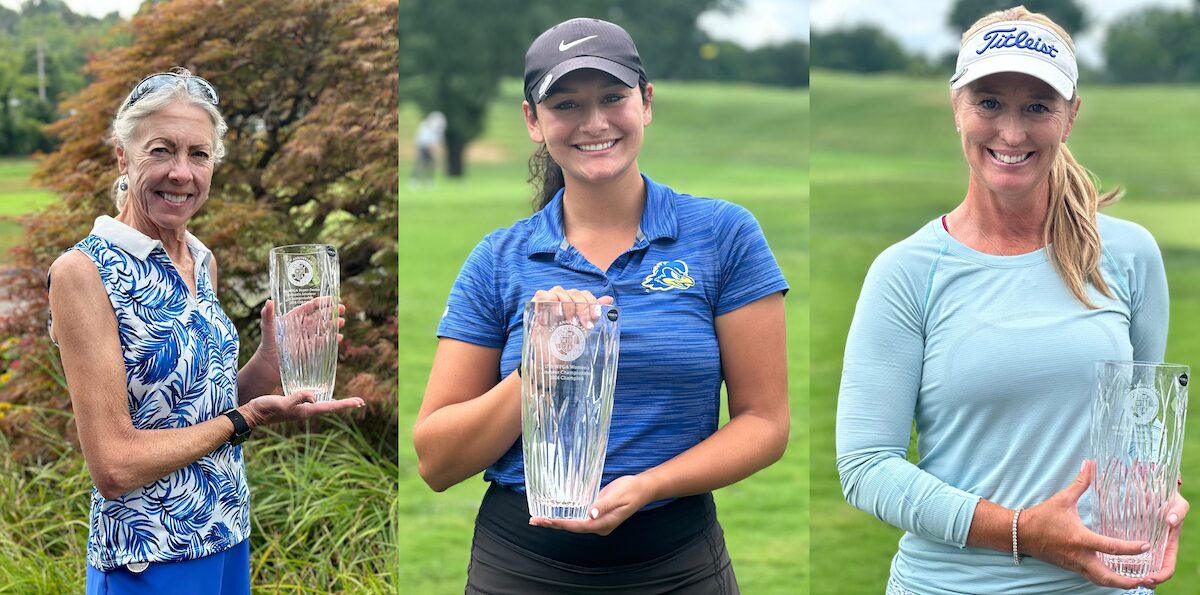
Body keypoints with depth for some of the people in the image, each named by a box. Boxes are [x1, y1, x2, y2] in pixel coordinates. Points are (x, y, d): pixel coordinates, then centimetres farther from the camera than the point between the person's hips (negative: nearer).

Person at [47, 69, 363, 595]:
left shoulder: (202, 261, 6)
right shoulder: (83, 271, -16)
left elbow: (202, 404, 10)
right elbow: (113, 465, -20)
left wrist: (271, 359, -5)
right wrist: (246, 418, -15)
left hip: (230, 548, 7)